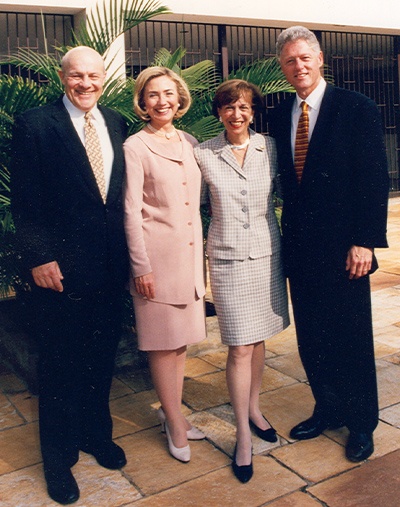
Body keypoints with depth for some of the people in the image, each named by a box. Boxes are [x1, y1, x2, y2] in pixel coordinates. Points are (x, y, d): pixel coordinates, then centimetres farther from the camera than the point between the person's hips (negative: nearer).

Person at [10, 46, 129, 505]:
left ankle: (97, 435, 40)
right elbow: (24, 202, -8)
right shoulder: (34, 124, -6)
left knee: (101, 359, 17)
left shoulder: (116, 124, 9)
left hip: (110, 267, 5)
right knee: (59, 366, 9)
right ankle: (60, 457, 29)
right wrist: (38, 258, -14)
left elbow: (122, 194, 10)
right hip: (60, 270, -4)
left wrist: (125, 253, 6)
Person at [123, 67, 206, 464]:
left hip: (190, 253, 6)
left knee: (181, 340, 13)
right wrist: (141, 266, -11)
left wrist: (202, 254, 12)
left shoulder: (189, 143, 11)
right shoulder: (135, 147, -6)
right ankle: (174, 423, 18)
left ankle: (172, 411, 28)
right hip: (157, 254, -5)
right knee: (163, 342, 3)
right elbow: (131, 211, -8)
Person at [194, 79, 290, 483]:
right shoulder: (203, 154, -3)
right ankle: (243, 436, 12)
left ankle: (254, 410, 34)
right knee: (240, 347, -2)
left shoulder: (270, 148, 2)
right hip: (228, 258, -2)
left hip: (267, 253, 3)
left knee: (258, 338, 13)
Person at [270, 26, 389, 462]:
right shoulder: (281, 116, 9)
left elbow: (375, 178, -9)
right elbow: (286, 179, 12)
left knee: (351, 337, 7)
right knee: (310, 336, 12)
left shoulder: (357, 109, -6)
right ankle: (328, 410, 32)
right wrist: (288, 233, 6)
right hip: (299, 245, 5)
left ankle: (361, 423, 26)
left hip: (342, 246, -5)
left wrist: (365, 242, -15)